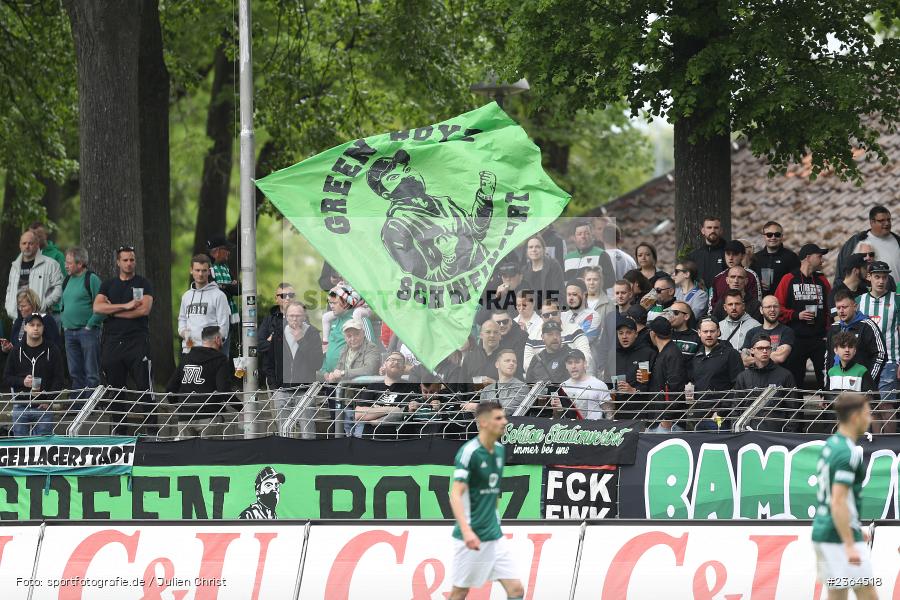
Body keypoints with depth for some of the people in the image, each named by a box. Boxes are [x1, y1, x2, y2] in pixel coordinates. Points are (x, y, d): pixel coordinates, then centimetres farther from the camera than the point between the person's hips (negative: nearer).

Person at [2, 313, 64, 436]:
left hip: (43, 407, -2)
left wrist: (48, 400, -11)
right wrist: (22, 381, -12)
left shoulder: (52, 351, 3)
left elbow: (58, 379, 0)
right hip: (20, 406, 2)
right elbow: (6, 379, 7)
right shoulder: (16, 353, 7)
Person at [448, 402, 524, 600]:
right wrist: (466, 531, -34)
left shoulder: (500, 450, 8)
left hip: (494, 536, 7)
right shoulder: (469, 452, -15)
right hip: (472, 538, -7)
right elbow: (456, 495, -23)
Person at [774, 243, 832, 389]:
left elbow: (829, 308, 13)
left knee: (825, 379, -4)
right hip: (796, 338, -3)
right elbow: (778, 307, -1)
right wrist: (797, 315, -13)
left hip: (819, 338, 3)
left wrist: (829, 332, 1)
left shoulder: (822, 281, 13)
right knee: (794, 379, 1)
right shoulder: (789, 280, 2)